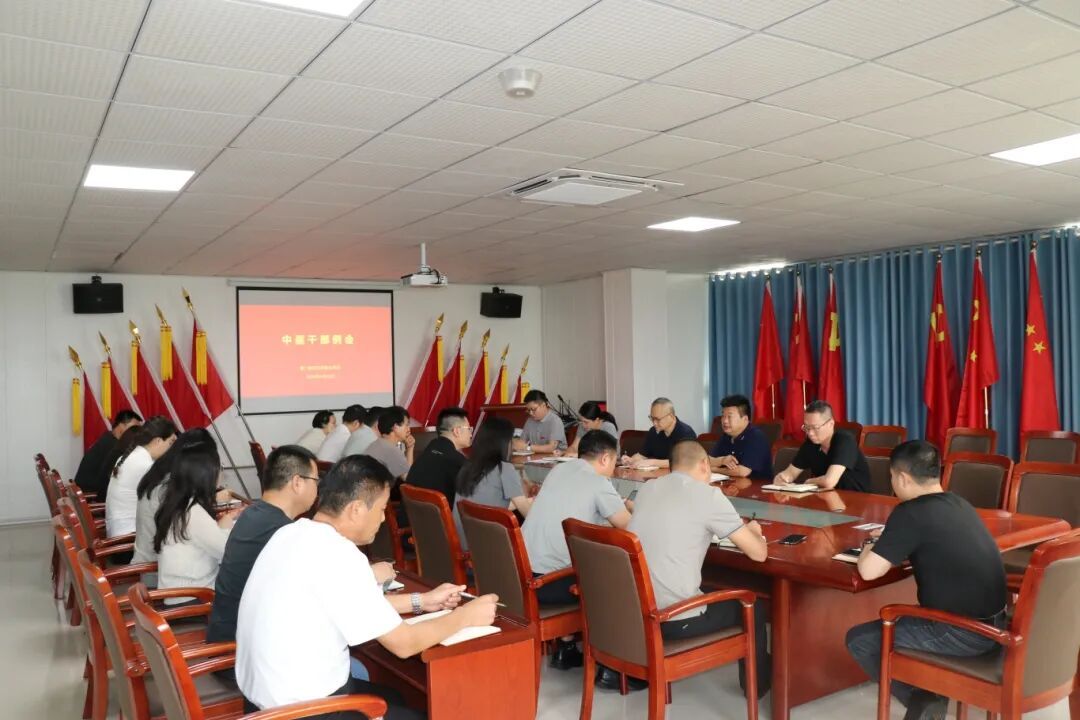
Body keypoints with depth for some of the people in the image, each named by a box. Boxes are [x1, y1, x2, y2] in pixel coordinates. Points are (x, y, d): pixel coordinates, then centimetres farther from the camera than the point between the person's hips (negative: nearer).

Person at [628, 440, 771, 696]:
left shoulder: (647, 489, 10)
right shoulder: (708, 495, -9)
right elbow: (759, 553, -3)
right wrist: (753, 531, 19)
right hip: (674, 619, -6)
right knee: (751, 606, 19)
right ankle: (757, 683, 40)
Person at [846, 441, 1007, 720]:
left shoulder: (910, 513, -18)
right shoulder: (959, 504, 7)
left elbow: (869, 571, -18)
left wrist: (869, 549, 3)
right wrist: (889, 543, 18)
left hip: (962, 633, -8)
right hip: (993, 623, 8)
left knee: (859, 639, 4)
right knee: (903, 622, 30)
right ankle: (930, 692, 21)